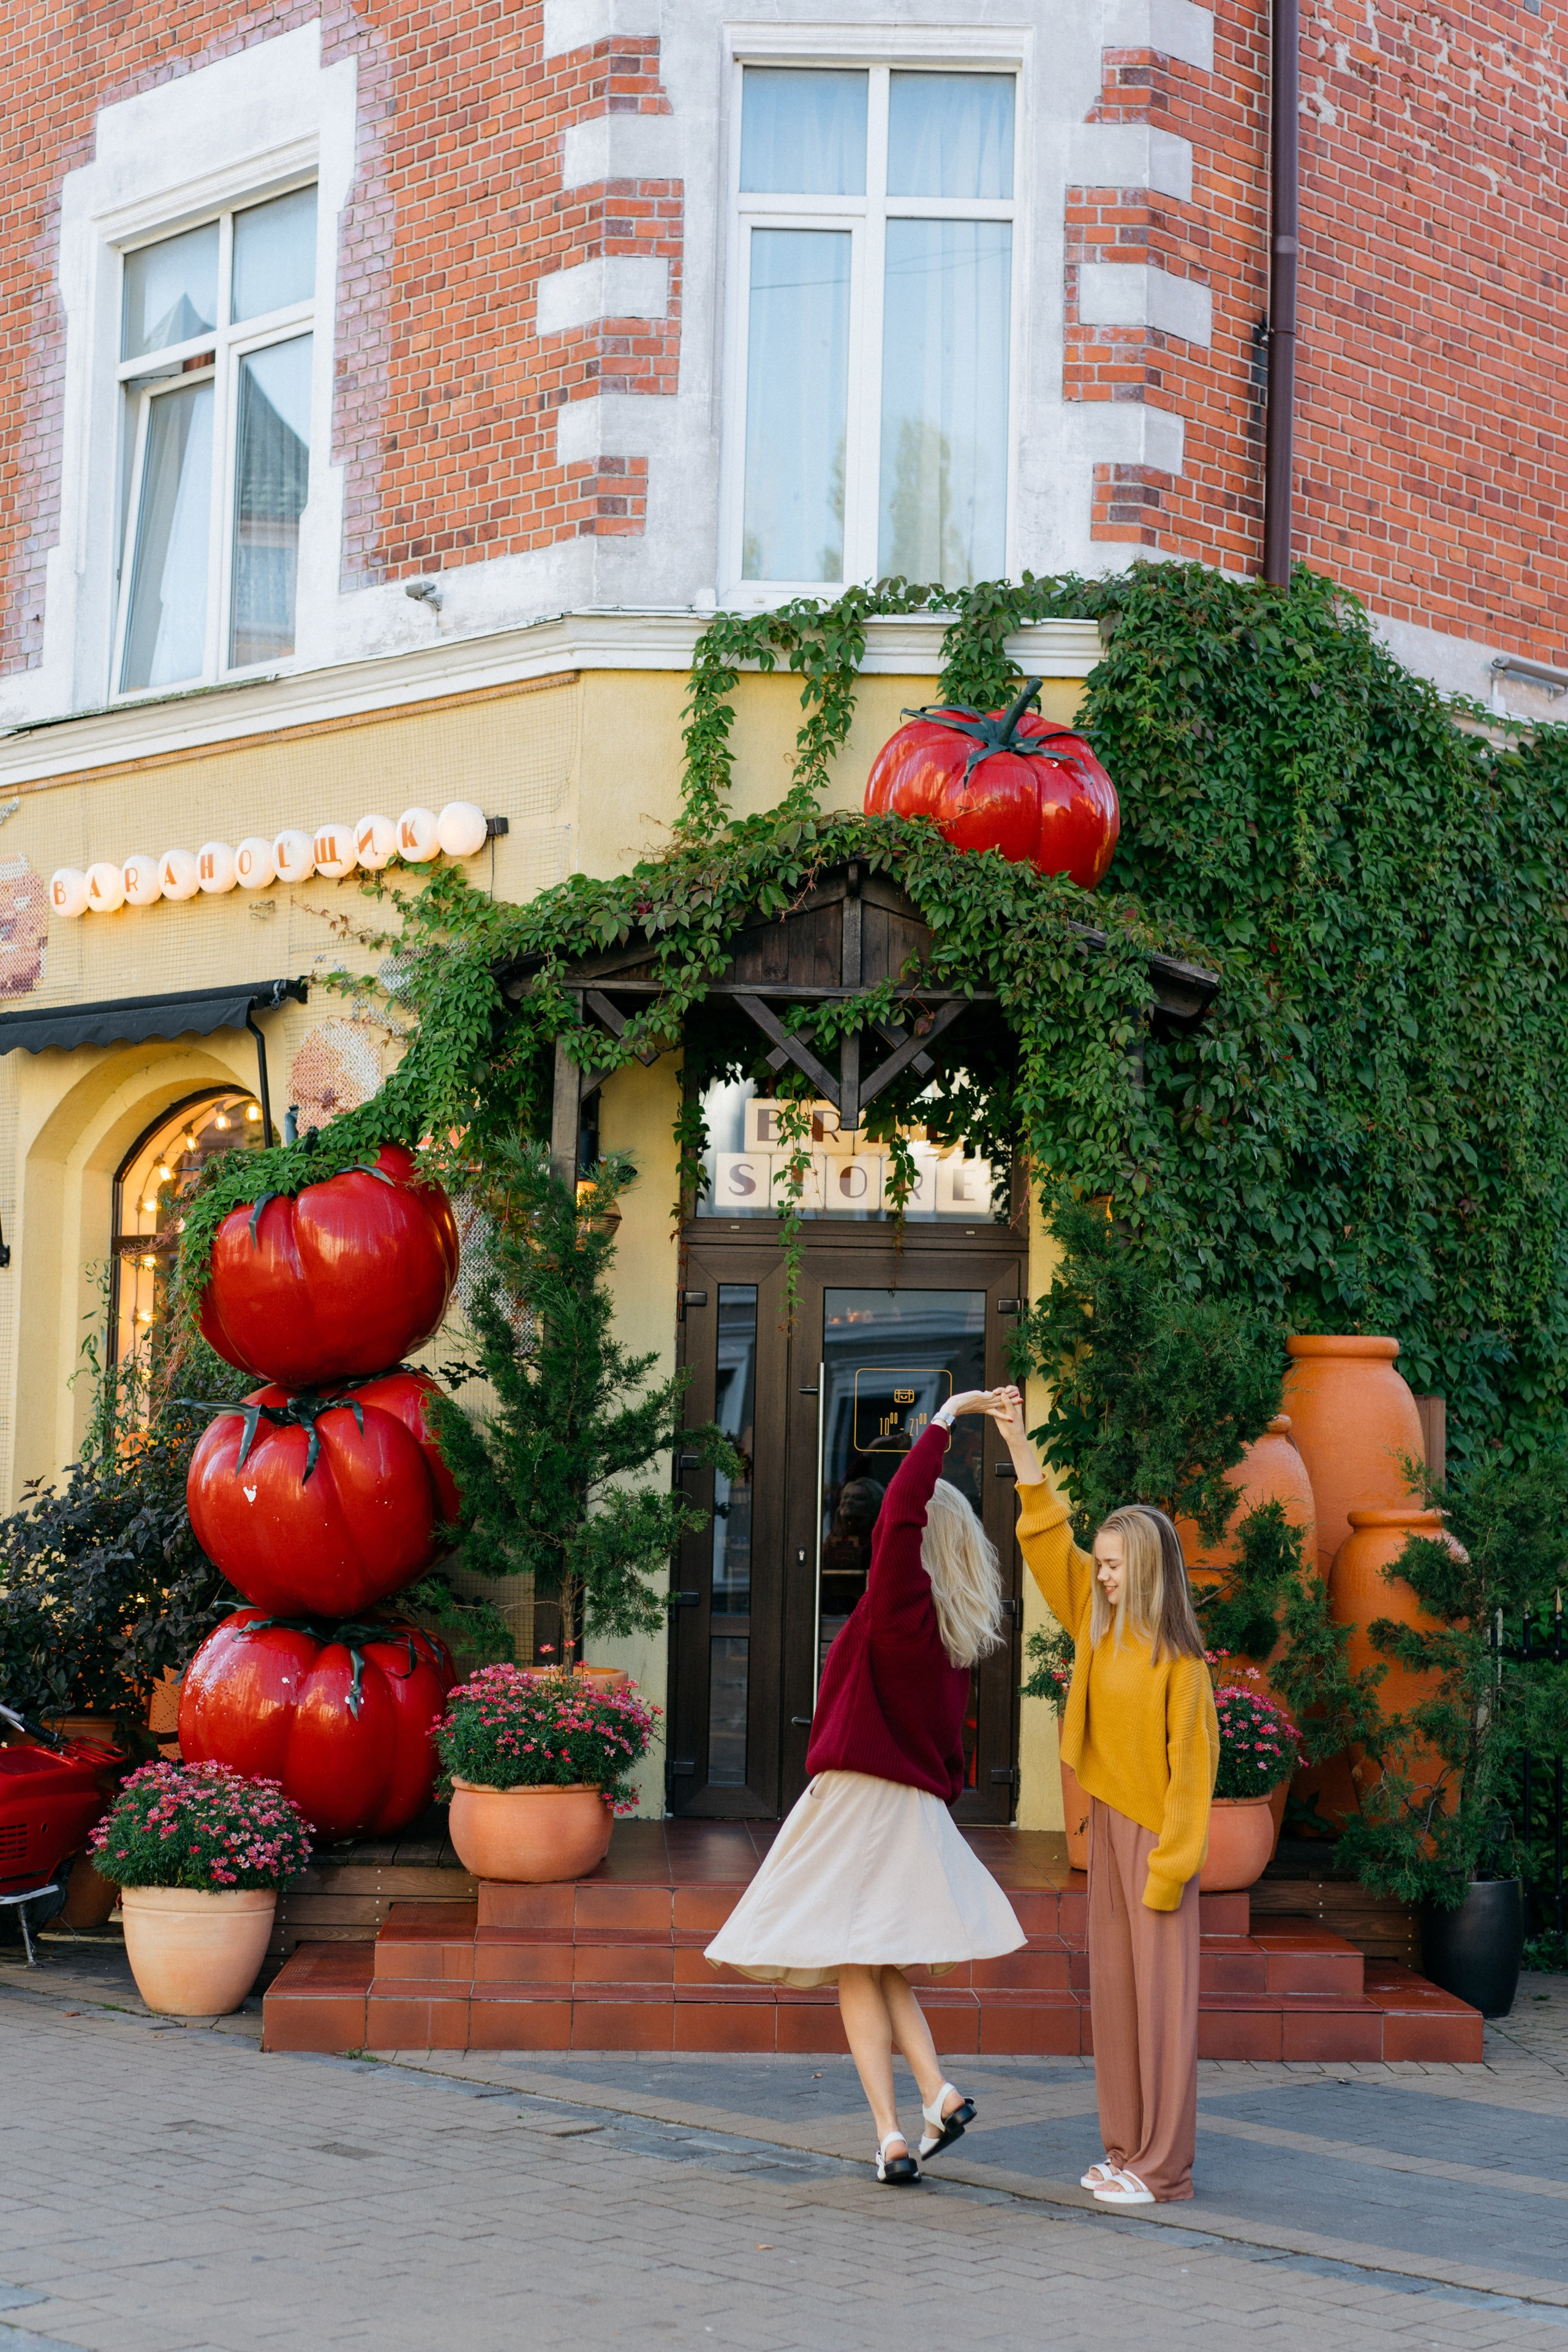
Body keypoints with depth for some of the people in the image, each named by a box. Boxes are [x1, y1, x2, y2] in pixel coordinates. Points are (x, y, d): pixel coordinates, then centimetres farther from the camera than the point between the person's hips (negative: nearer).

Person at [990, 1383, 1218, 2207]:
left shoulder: (1178, 1660, -15)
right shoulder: (1097, 1625, 5)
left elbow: (1191, 1766, -15)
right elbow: (1049, 1536, 8)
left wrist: (1170, 1866, -16)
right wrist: (1017, 1441, 3)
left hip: (1157, 1833, -8)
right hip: (1107, 1823, 8)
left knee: (1160, 1992, -3)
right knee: (1112, 1987, 11)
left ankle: (1162, 2166, 3)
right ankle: (1125, 2149, 20)